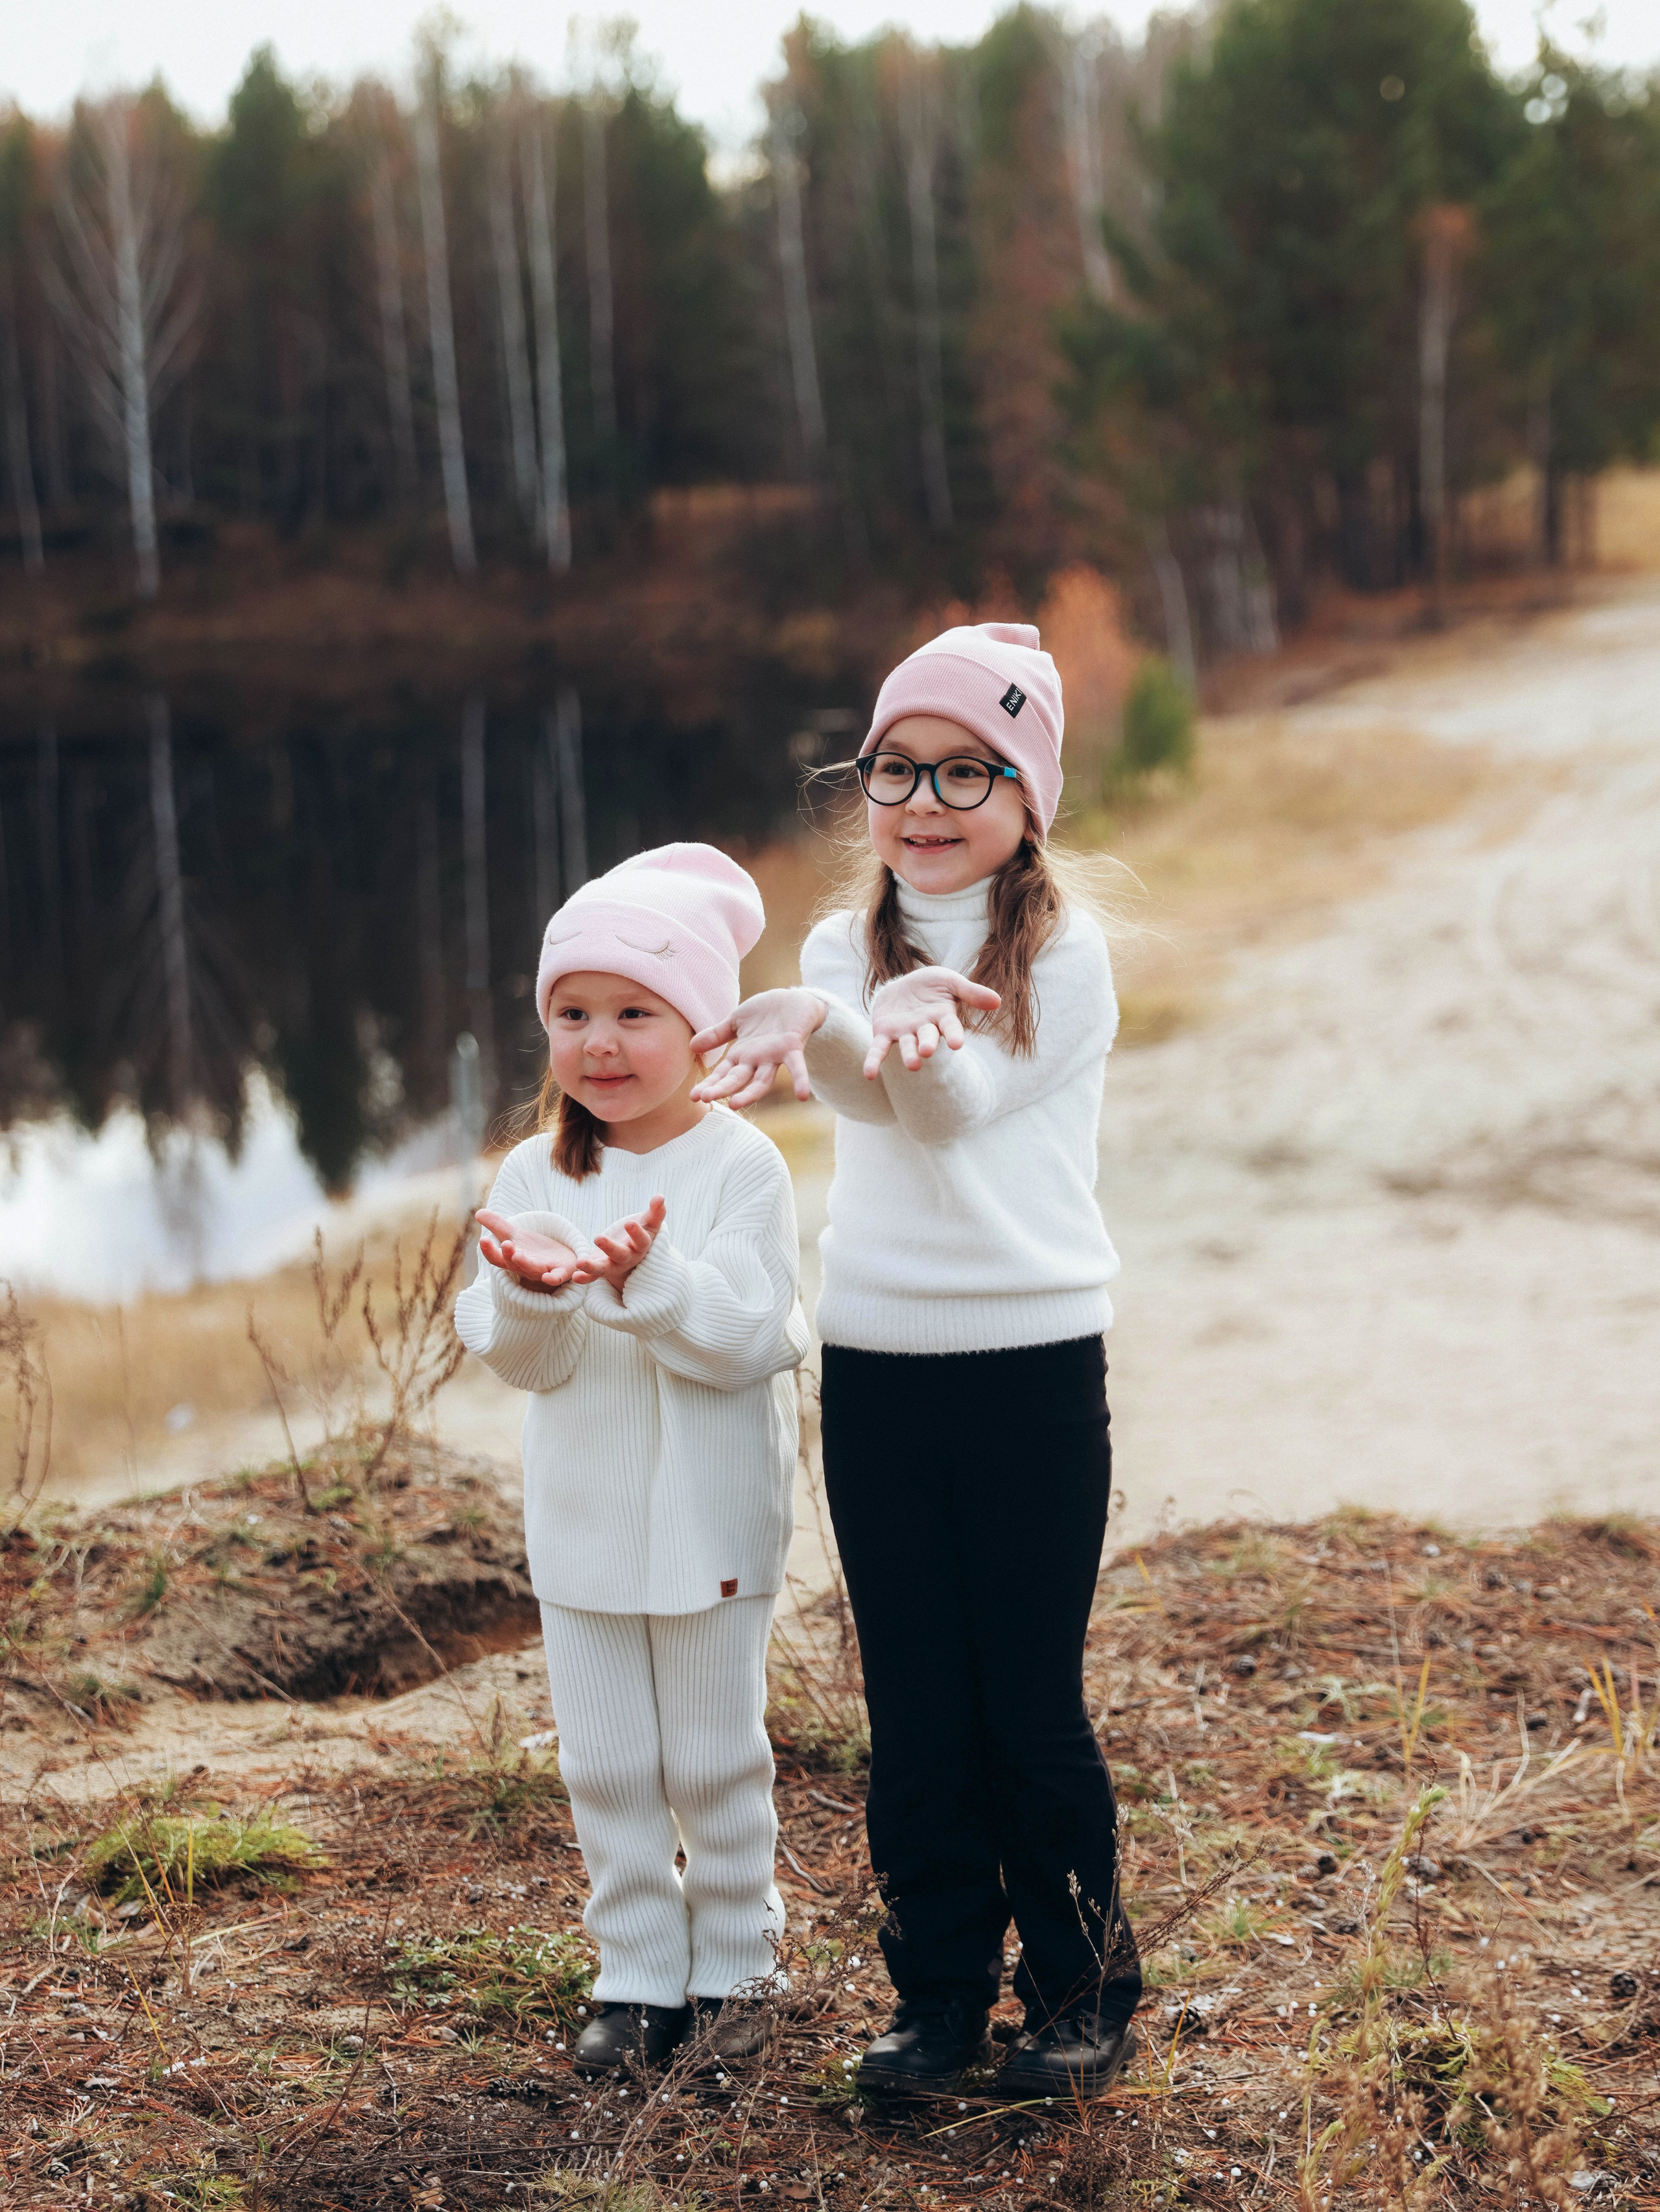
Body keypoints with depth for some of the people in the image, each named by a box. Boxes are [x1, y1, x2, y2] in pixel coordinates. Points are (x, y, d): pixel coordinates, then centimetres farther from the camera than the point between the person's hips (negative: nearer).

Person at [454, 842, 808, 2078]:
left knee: (715, 1762, 8)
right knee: (606, 1767, 11)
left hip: (711, 1523, -4)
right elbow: (514, 1358, -5)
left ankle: (732, 1966, 26)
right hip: (581, 1523, 4)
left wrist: (645, 1276, -34)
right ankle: (637, 1976, 25)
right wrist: (532, 1286, -26)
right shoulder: (534, 1177, 0)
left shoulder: (740, 1167, -12)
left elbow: (748, 1338, -20)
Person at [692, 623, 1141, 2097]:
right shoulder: (849, 947, 6)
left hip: (1034, 1367, -3)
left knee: (1033, 1707, 3)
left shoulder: (1063, 952, -4)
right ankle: (942, 1992, 23)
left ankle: (1086, 1990, 20)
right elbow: (865, 1088, -17)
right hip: (874, 1368, 4)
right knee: (914, 1714, 9)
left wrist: (918, 1034, -45)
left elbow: (957, 1101, -21)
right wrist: (844, 1020, -42)